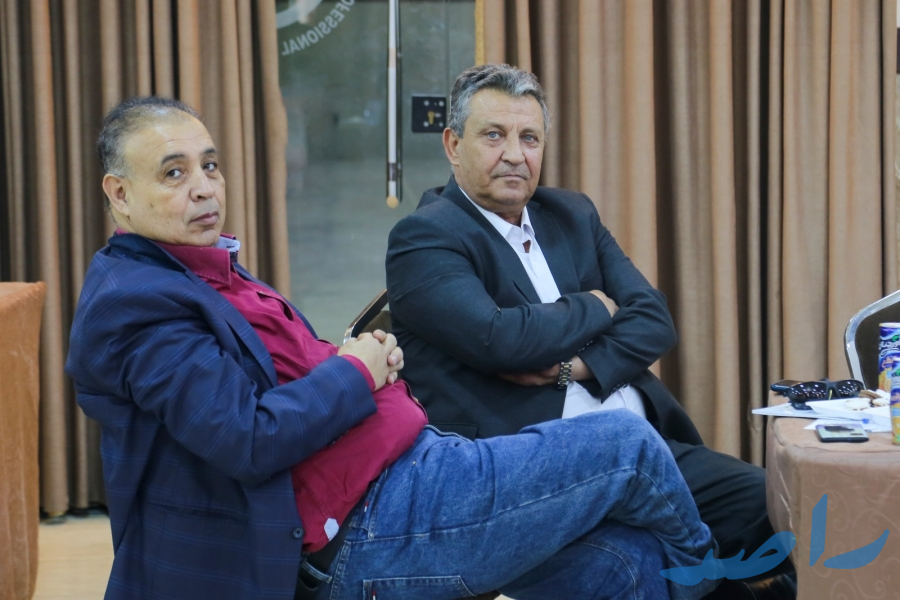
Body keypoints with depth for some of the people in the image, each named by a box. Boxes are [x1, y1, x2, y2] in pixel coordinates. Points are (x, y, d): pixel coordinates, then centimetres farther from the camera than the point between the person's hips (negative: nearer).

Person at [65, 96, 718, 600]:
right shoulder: (136, 302, -17)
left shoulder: (210, 267, 15)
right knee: (627, 445, -2)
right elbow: (250, 441, -25)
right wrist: (357, 371, -10)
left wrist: (369, 357, 2)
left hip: (410, 465, 10)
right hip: (369, 537, -10)